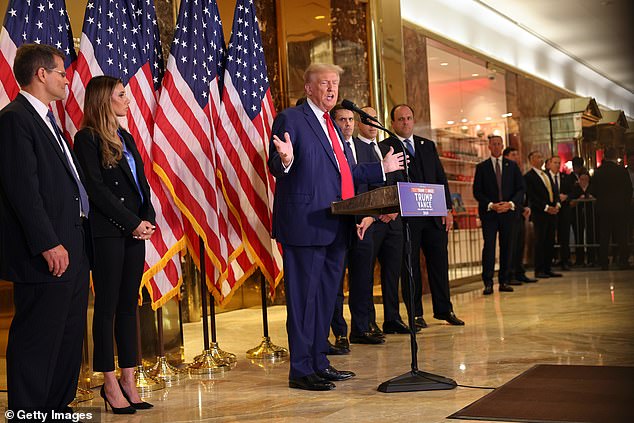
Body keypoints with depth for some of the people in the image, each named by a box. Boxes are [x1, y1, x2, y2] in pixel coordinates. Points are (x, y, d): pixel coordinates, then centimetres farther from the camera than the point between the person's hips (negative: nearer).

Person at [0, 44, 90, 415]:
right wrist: (48, 245, -23)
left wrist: (78, 240, 14)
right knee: (38, 339, -2)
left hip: (72, 248, 10)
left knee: (70, 335, 17)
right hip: (46, 256, -10)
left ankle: (57, 406, 29)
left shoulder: (46, 120, 19)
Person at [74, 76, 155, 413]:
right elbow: (96, 189, -13)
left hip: (135, 231, 7)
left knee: (129, 305, 8)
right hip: (107, 232, -7)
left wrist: (148, 219, 0)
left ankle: (129, 380, 14)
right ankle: (110, 384, 7)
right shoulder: (87, 138, -6)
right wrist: (133, 222, -13)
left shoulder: (126, 138, 17)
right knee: (108, 306, 0)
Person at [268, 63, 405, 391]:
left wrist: (382, 168, 31)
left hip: (335, 227, 9)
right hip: (305, 224, -9)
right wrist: (285, 160, -35)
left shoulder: (331, 126, 22)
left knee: (326, 295, 14)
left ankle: (319, 362, 24)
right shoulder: (291, 119, -4)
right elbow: (276, 167, -13)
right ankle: (300, 370, 2)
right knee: (304, 295, -5)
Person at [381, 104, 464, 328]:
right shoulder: (385, 147, 0)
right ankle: (415, 314, 10)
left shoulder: (428, 146, 16)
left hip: (434, 215, 5)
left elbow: (441, 178, 14)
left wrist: (447, 208, 6)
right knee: (410, 266, 2)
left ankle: (444, 309, 18)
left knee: (439, 262, 8)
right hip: (406, 217, -4)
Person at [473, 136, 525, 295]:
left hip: (508, 211, 2)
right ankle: (488, 283, -7)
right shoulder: (482, 167, 6)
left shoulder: (512, 166, 11)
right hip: (489, 212, -2)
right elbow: (477, 192, 2)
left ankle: (504, 282, 10)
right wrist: (491, 205, -12)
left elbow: (521, 188, 7)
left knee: (506, 246, 4)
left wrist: (510, 204, -9)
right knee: (489, 246, -8)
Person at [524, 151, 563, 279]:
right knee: (540, 242, -4)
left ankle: (547, 269, 13)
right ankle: (539, 270, 1)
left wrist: (557, 204, 2)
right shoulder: (528, 177, -7)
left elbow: (554, 191, 19)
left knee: (550, 242, 7)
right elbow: (532, 197, -13)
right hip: (539, 214, -7)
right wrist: (546, 208, -15)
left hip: (552, 212, 7)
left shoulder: (547, 174, 19)